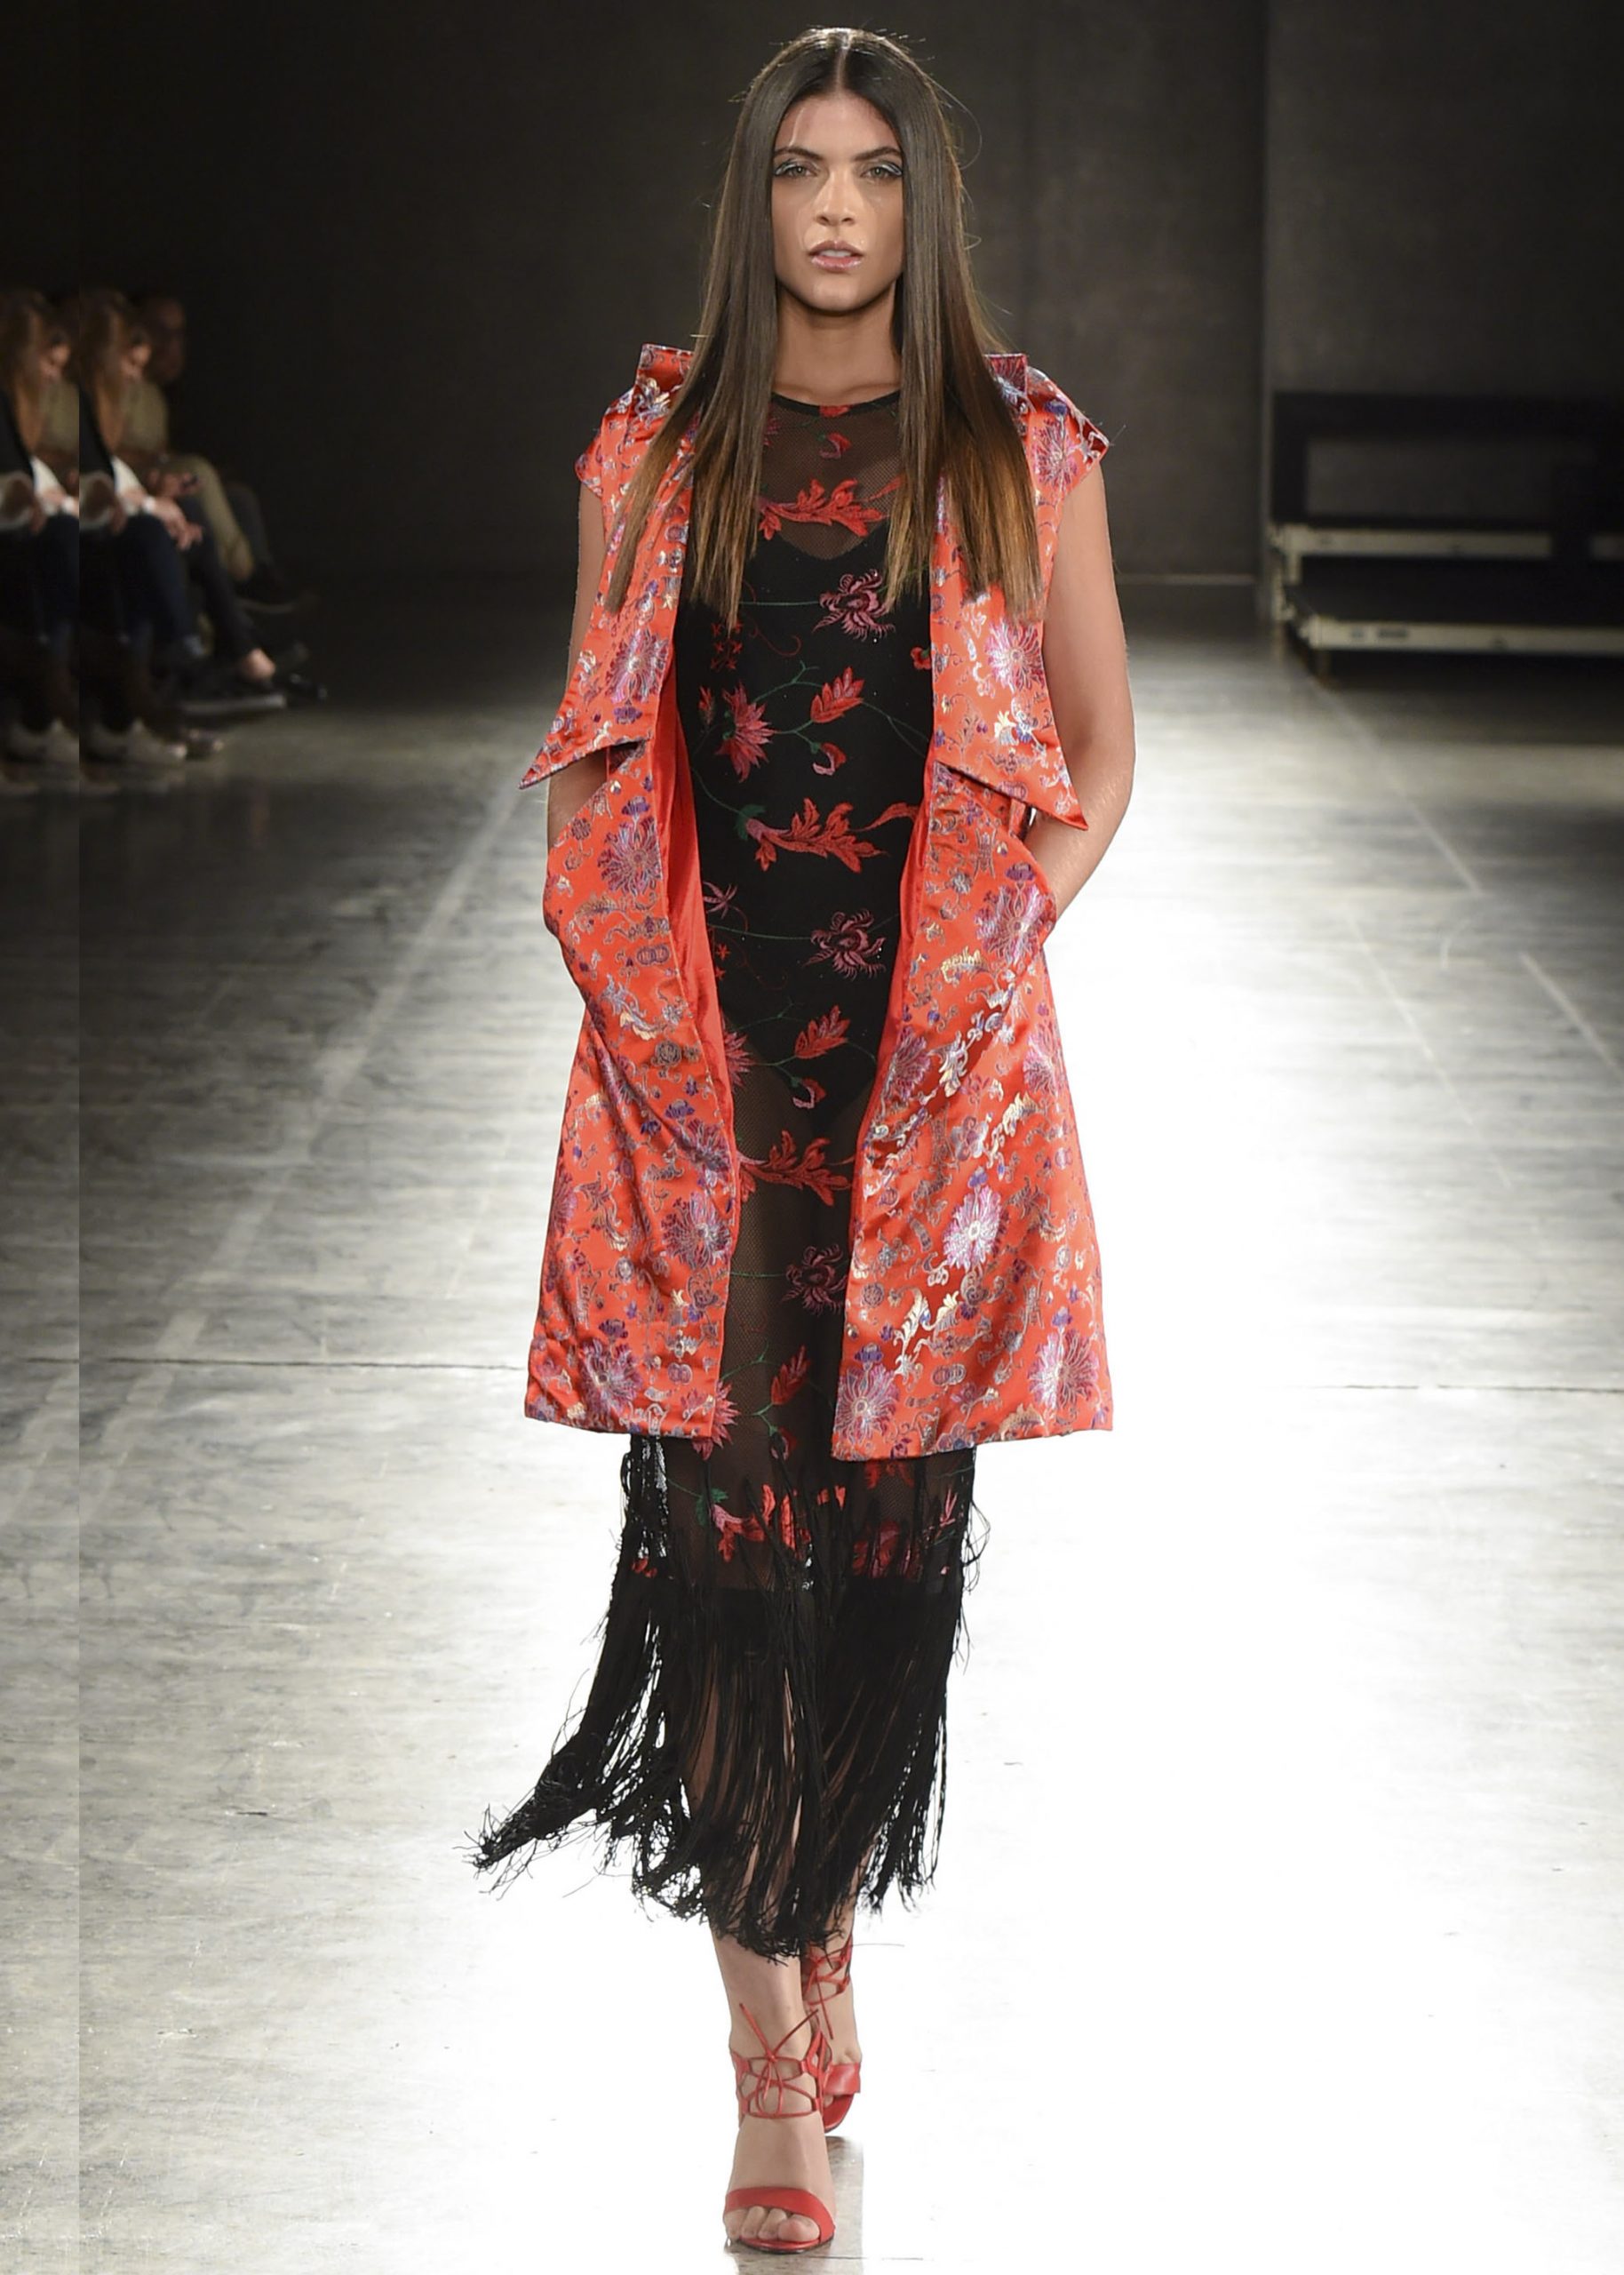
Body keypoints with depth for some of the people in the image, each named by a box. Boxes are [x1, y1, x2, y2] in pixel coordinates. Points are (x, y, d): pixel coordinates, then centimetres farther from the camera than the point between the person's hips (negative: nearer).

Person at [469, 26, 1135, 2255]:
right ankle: (774, 2058, -1)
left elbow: (1099, 758, 10)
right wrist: (637, 985, 2)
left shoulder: (1021, 448, 4)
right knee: (726, 1507, -5)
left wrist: (994, 959, -2)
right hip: (707, 1047, 0)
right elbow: (599, 754, 14)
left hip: (936, 1057, 0)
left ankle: (826, 1916, 25)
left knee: (887, 1512, 3)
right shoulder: (656, 448, 8)